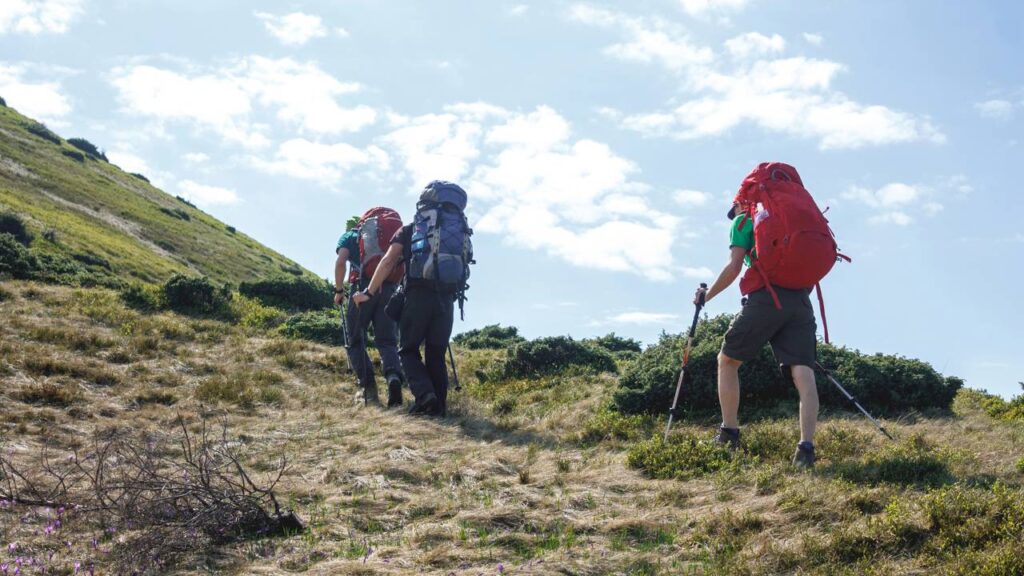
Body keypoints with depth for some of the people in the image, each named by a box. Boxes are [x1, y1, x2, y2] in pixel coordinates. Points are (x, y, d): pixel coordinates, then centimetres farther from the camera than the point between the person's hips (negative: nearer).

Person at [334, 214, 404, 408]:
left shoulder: (348, 236, 18)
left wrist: (339, 290, 6)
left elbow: (340, 262, -2)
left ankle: (369, 387, -6)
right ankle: (394, 377, -24)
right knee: (387, 341, 4)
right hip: (389, 290, 3)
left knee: (355, 341, 9)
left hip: (363, 289, -3)